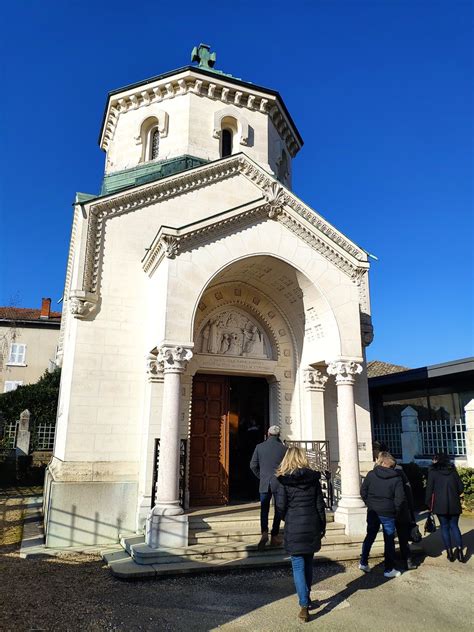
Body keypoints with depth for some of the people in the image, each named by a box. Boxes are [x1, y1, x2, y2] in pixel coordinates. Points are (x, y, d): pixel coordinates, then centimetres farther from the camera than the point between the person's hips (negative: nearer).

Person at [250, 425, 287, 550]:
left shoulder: (259, 447, -1)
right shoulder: (283, 448, -5)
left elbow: (253, 465, 2)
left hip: (264, 484, 1)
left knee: (264, 510, 9)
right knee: (278, 510, 11)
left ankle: (264, 532, -11)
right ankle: (274, 537, 12)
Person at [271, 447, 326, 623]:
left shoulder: (282, 480, -9)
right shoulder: (313, 477, 0)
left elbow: (281, 506, -9)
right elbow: (320, 505, 2)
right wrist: (322, 526, 12)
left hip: (294, 528, -3)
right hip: (312, 526, 4)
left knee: (298, 566, 4)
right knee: (308, 563, 19)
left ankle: (304, 605, -3)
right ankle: (306, 598, 31)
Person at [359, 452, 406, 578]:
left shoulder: (371, 474, -4)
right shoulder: (396, 478, -9)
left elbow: (363, 491, -1)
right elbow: (400, 498, -12)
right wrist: (396, 511, 2)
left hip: (372, 512, 2)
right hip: (388, 514, -2)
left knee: (370, 537, 18)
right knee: (389, 540, 10)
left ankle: (363, 562, 21)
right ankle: (389, 570, 17)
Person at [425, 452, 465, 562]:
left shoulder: (433, 472, -5)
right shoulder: (453, 470, 4)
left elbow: (429, 489, -6)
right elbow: (461, 488, 4)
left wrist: (429, 503, 5)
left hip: (440, 504, -2)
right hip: (454, 504, 3)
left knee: (445, 527, 8)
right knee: (454, 526, 12)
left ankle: (450, 552, 9)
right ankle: (460, 550, 0)